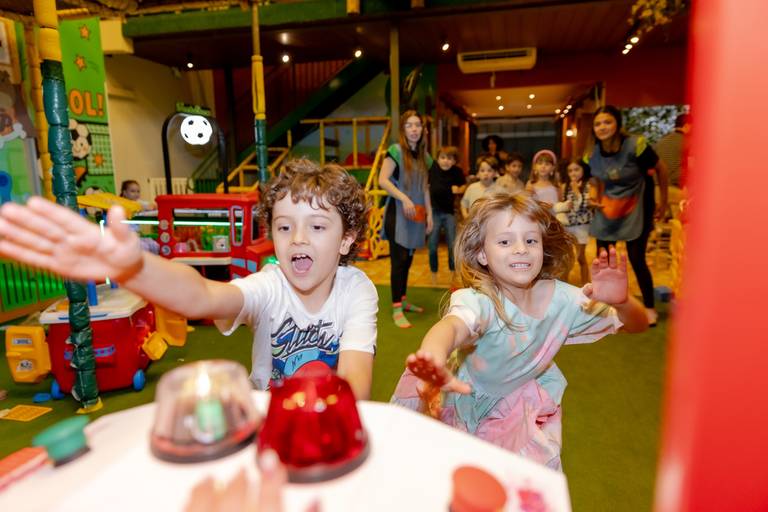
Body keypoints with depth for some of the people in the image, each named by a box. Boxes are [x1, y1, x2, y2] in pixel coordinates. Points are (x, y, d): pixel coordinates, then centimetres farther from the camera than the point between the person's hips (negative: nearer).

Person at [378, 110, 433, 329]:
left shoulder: (424, 156, 13)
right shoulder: (396, 150, -6)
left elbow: (425, 189, 16)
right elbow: (383, 180, -15)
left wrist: (429, 214, 11)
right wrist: (404, 198, -23)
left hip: (416, 215, 6)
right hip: (398, 213, -6)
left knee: (408, 260, 11)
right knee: (398, 260, -8)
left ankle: (402, 300, 24)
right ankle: (396, 309, -3)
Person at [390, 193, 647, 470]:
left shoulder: (562, 298, -18)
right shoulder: (479, 302, -34)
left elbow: (637, 325, -9)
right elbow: (452, 326, -57)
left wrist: (620, 302, -34)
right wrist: (434, 362, -82)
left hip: (530, 409, 4)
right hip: (473, 404, -3)